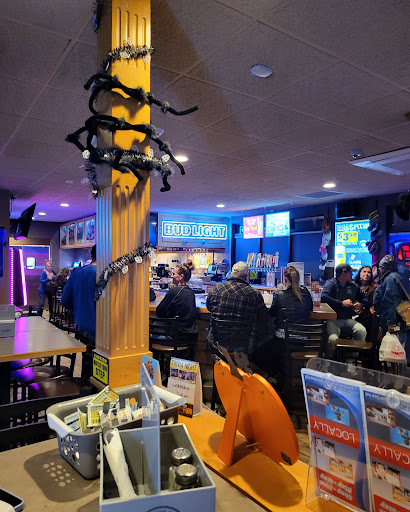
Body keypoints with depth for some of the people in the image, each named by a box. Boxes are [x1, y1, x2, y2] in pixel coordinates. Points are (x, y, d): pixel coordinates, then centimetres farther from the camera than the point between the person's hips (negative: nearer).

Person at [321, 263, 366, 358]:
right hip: (333, 320, -5)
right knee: (332, 339, -31)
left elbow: (364, 298, 32)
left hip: (347, 320, 5)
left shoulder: (353, 286, 18)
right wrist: (342, 303, -15)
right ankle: (328, 360, -3)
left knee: (362, 331, -24)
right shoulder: (331, 284, -1)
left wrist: (360, 305, 8)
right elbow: (323, 297, -20)